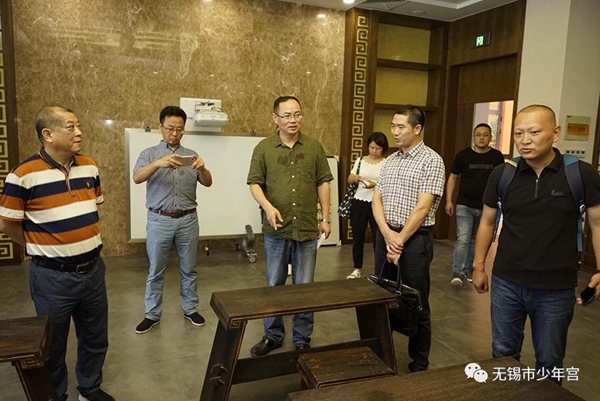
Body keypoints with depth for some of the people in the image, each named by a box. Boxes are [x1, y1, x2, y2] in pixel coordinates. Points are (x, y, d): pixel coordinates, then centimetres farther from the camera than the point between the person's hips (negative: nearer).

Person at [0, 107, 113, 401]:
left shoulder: (89, 167, 2)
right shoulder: (24, 175, -16)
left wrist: (85, 240, 10)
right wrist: (40, 246, 4)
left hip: (92, 269, 5)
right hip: (52, 277, -5)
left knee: (95, 339, 19)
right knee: (53, 346, 15)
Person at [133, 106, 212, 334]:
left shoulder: (191, 155, 7)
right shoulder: (149, 154, 1)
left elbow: (207, 183, -1)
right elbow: (137, 178, -16)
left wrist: (202, 168, -23)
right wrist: (158, 164, -35)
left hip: (188, 220, 2)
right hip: (159, 221, -1)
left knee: (189, 269, 12)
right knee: (156, 271, 9)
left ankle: (190, 309, 28)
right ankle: (152, 315, 23)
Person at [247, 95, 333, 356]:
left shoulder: (314, 147, 4)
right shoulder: (264, 148, 1)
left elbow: (323, 182, 7)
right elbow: (255, 182, 1)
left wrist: (326, 218, 3)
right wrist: (267, 206, -17)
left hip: (307, 229, 1)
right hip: (276, 230, 0)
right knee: (274, 286, 12)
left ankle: (302, 339, 25)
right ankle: (273, 335, 29)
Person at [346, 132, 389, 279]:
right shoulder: (360, 160, 8)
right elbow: (349, 180, 7)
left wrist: (375, 185, -23)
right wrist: (355, 178, -15)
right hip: (359, 202, 3)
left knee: (378, 238, -2)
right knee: (357, 237, 9)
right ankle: (357, 269, 22)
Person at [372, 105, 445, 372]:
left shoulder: (431, 160, -8)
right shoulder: (390, 160, 11)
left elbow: (423, 207, -15)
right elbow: (377, 199, 5)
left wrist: (401, 240, -14)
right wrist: (387, 233, -10)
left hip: (415, 238, -6)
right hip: (385, 234, 6)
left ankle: (419, 363, 21)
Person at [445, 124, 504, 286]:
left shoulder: (497, 157, 2)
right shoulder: (463, 155, -3)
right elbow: (453, 178, 3)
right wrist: (449, 200, -3)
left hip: (486, 207, 3)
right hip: (464, 205, -2)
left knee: (475, 240, 13)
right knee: (463, 239, -11)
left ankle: (468, 269, 26)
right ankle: (457, 272, -7)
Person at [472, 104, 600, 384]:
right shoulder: (502, 174, -4)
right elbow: (488, 222, 6)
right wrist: (479, 266, 7)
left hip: (556, 290, -1)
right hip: (506, 284, 2)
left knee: (549, 363, 17)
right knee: (503, 355, 18)